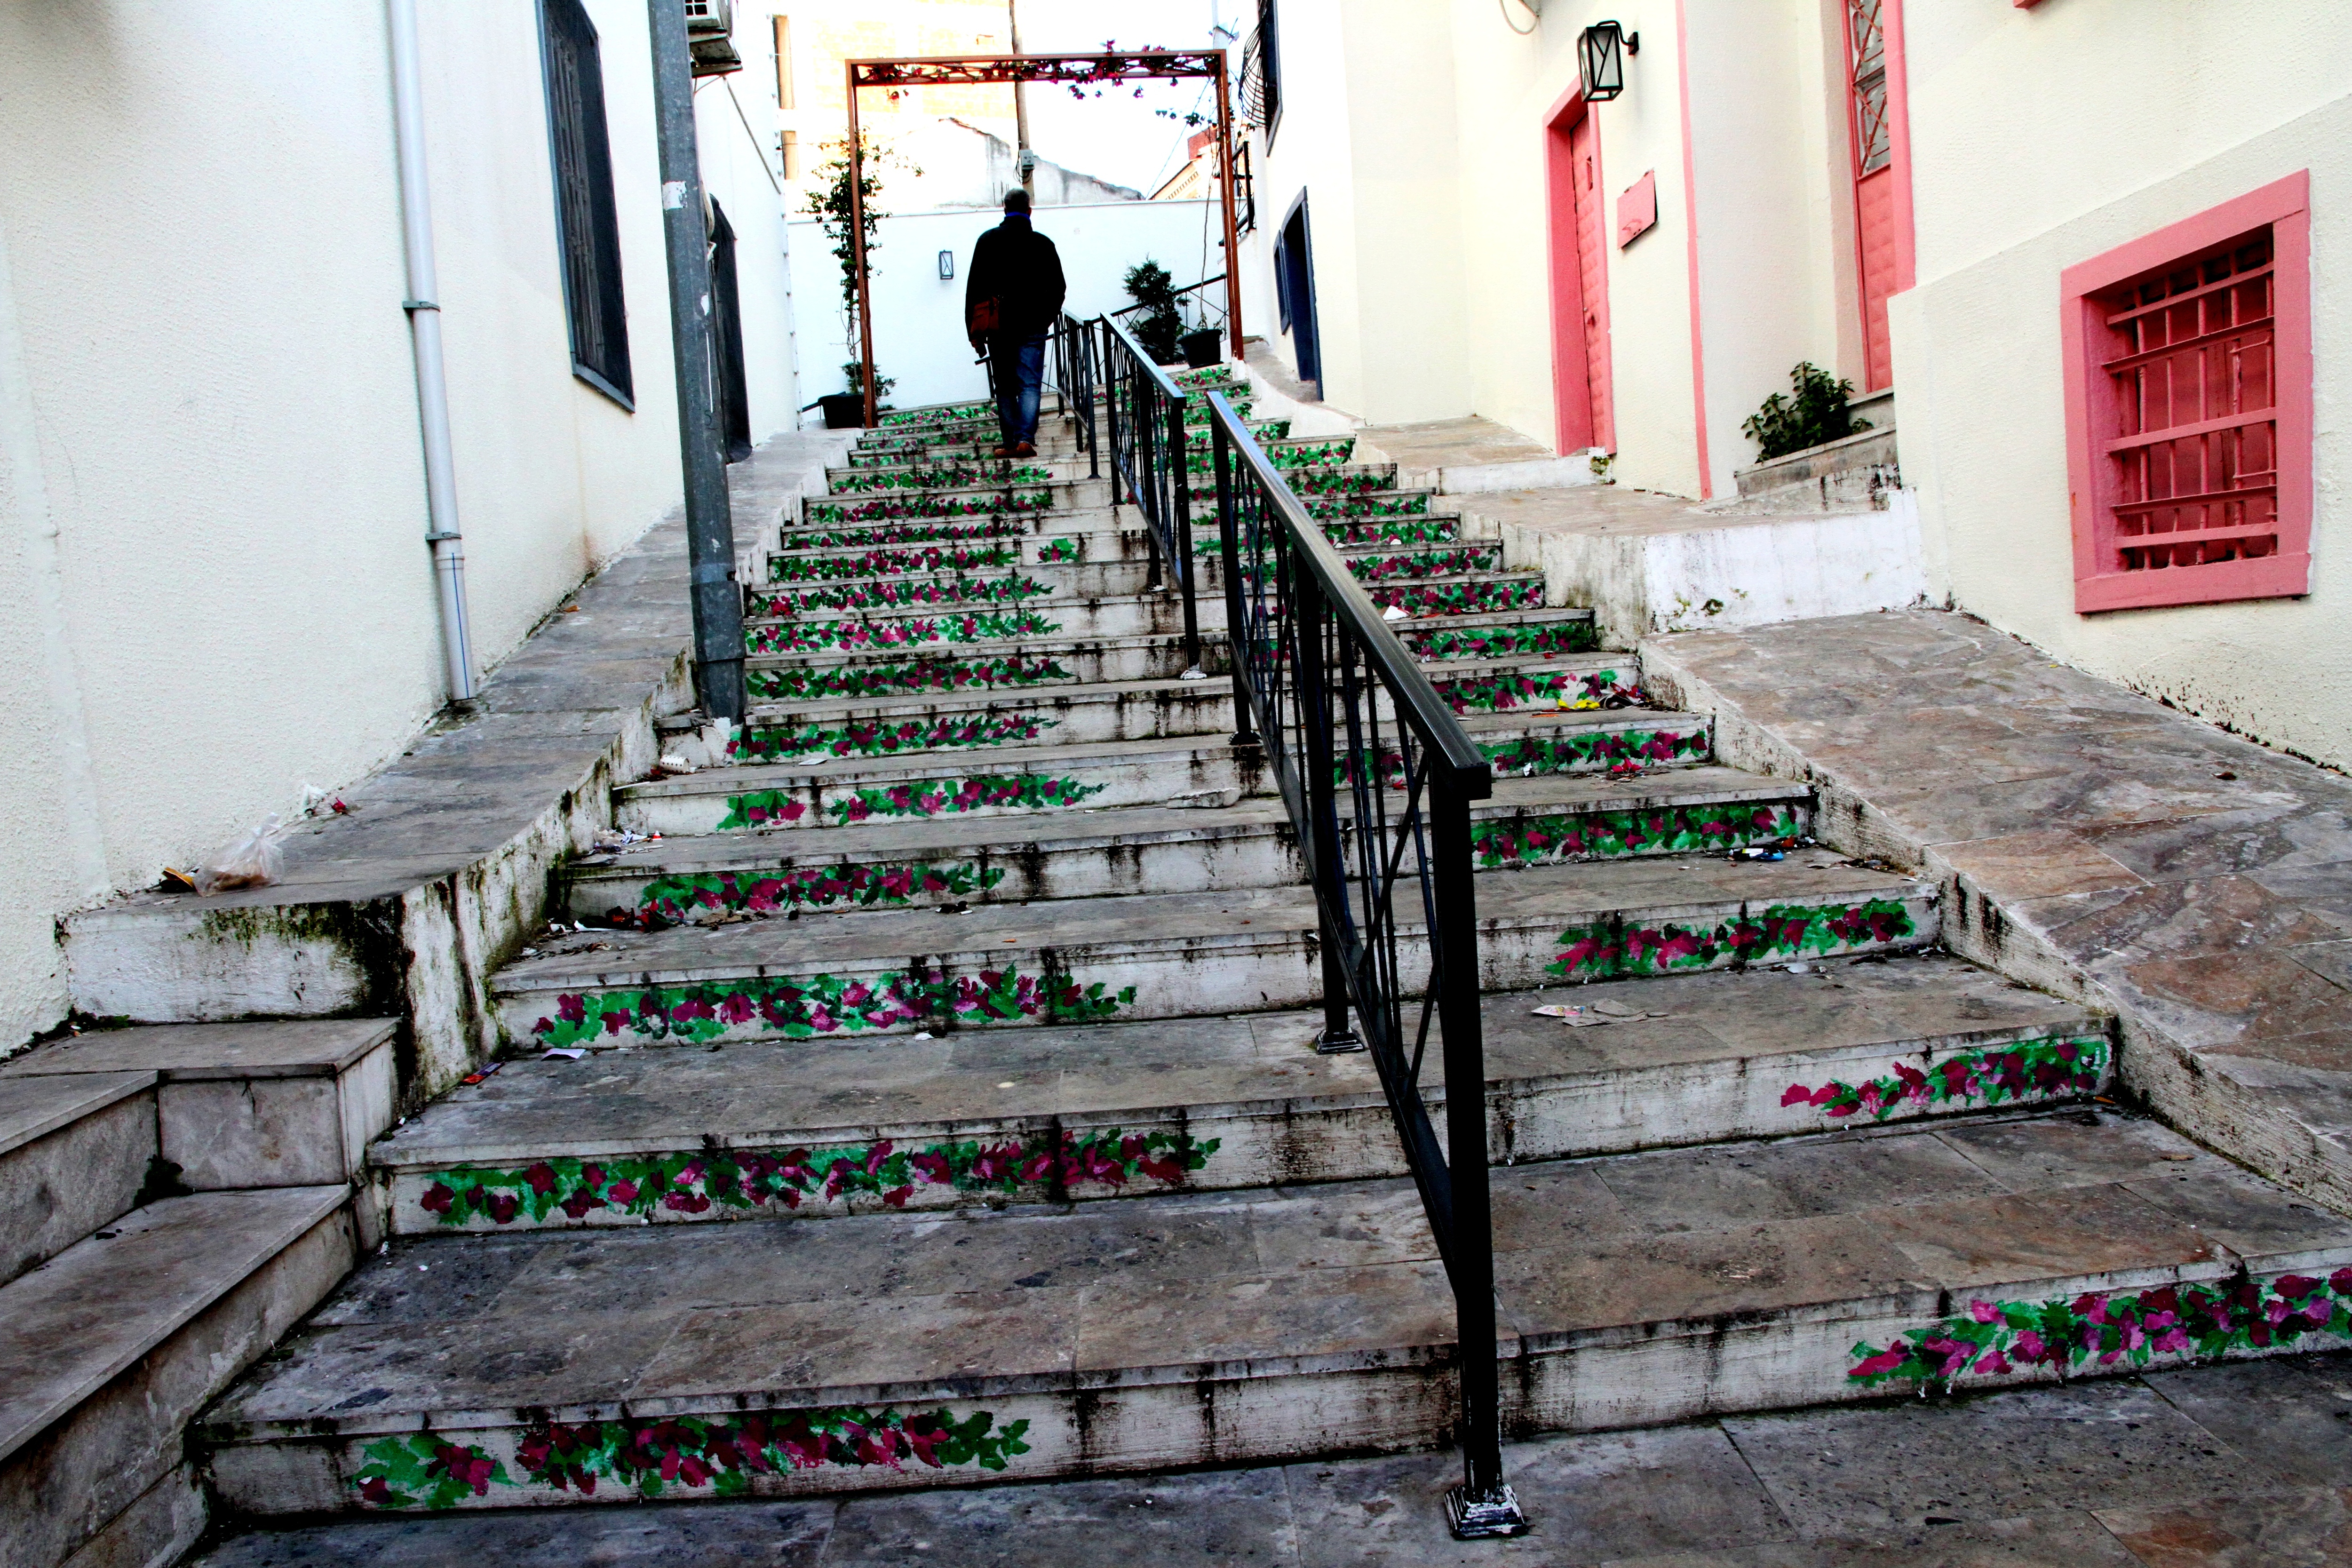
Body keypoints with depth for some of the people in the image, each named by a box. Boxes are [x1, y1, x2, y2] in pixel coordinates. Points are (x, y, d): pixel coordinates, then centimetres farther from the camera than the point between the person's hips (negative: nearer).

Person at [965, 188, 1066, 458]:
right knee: (1030, 385, -1)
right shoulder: (1043, 243, 2)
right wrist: (1047, 318, 23)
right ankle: (1025, 439, -17)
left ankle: (1010, 443, 8)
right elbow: (1058, 287, 7)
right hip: (1032, 326, 0)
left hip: (998, 325, 0)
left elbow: (974, 287, -1)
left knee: (1005, 387, 8)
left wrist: (974, 330, 2)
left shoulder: (988, 241, 2)